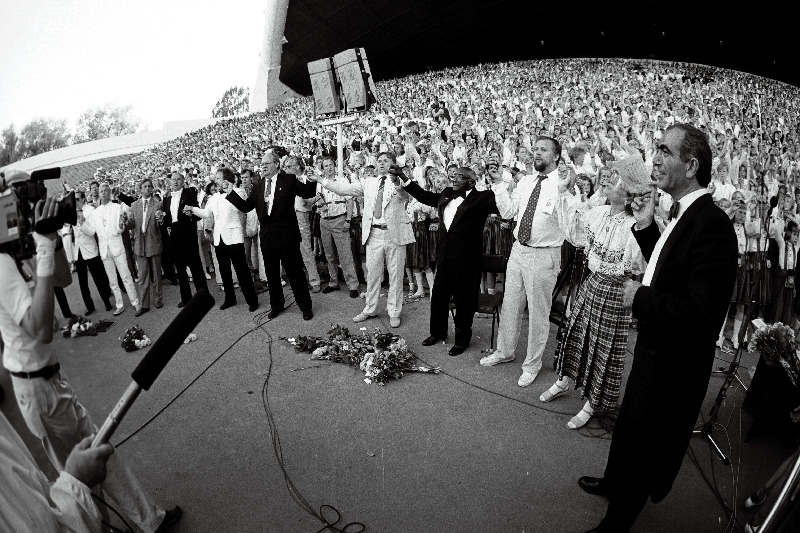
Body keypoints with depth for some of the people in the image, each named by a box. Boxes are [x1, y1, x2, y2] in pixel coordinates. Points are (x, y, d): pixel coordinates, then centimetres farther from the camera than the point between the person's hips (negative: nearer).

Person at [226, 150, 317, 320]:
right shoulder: (258, 186, 10)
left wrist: (312, 179, -26)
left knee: (295, 271, 2)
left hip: (286, 235, -5)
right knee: (271, 273, 14)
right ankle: (276, 305, 31)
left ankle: (305, 306, 15)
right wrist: (231, 193, 1)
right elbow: (246, 206, 9)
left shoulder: (289, 180, -3)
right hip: (267, 235, 5)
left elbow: (308, 193, -9)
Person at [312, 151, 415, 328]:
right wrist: (321, 179, 8)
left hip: (395, 234, -3)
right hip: (374, 233, 4)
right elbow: (344, 189, 13)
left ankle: (394, 313, 17)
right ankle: (369, 309, 26)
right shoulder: (369, 183, 13)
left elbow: (405, 195, -18)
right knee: (372, 273, 12)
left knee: (395, 275, 5)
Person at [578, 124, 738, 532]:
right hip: (653, 350, 9)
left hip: (673, 364, -9)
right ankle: (613, 482, 55)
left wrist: (641, 298, -21)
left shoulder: (712, 223, -28)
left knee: (644, 441, 13)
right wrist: (646, 228, 1)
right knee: (629, 423, 29)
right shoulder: (685, 214, 2)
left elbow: (701, 313, -33)